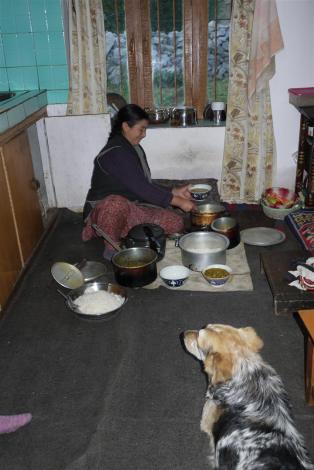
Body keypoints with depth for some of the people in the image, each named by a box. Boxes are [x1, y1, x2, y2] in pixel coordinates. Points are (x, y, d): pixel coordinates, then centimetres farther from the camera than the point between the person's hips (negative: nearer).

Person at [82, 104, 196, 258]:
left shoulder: (135, 149, 10)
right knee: (117, 204, -45)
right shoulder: (115, 153, -19)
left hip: (132, 210, 9)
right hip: (104, 208, -8)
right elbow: (140, 188, -25)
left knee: (176, 221, -7)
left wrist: (174, 191, 3)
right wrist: (177, 201, -22)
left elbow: (145, 184, 14)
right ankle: (112, 248, -18)